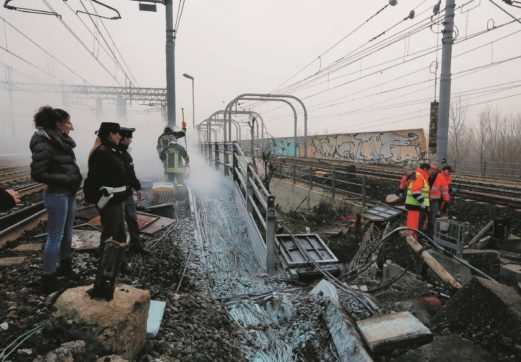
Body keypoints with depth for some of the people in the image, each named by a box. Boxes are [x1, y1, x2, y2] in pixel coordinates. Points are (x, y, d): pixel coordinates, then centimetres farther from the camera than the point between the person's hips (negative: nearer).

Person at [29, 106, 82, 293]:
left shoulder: (62, 142, 10)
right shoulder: (44, 145, -15)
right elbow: (37, 174, -18)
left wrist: (75, 178, 1)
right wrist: (65, 179, -19)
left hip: (70, 194, 8)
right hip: (57, 196, -8)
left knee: (67, 234, 19)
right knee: (55, 237, -1)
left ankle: (65, 266, 34)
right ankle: (48, 278, 11)